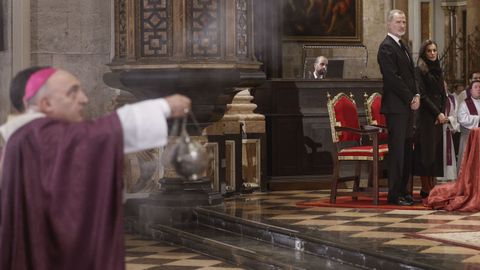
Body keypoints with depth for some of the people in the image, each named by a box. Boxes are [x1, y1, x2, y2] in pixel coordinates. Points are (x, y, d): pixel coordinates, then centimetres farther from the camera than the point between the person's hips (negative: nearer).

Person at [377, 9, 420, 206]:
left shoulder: (403, 47, 20)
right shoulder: (386, 47, -10)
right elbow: (393, 78, -17)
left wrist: (416, 96, 6)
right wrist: (410, 99, -13)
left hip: (407, 106, 9)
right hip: (395, 106, -9)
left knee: (407, 149, 10)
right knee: (397, 150, -6)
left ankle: (403, 190, 17)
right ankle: (394, 195, -2)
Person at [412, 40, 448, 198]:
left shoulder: (438, 70, 17)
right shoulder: (420, 70, -4)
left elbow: (443, 95, 16)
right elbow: (422, 95, -10)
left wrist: (443, 113, 0)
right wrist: (437, 113, -13)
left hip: (439, 115, 7)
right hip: (426, 116, -7)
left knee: (437, 151, 5)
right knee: (426, 151, -7)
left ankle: (432, 186, 8)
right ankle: (426, 189, -5)